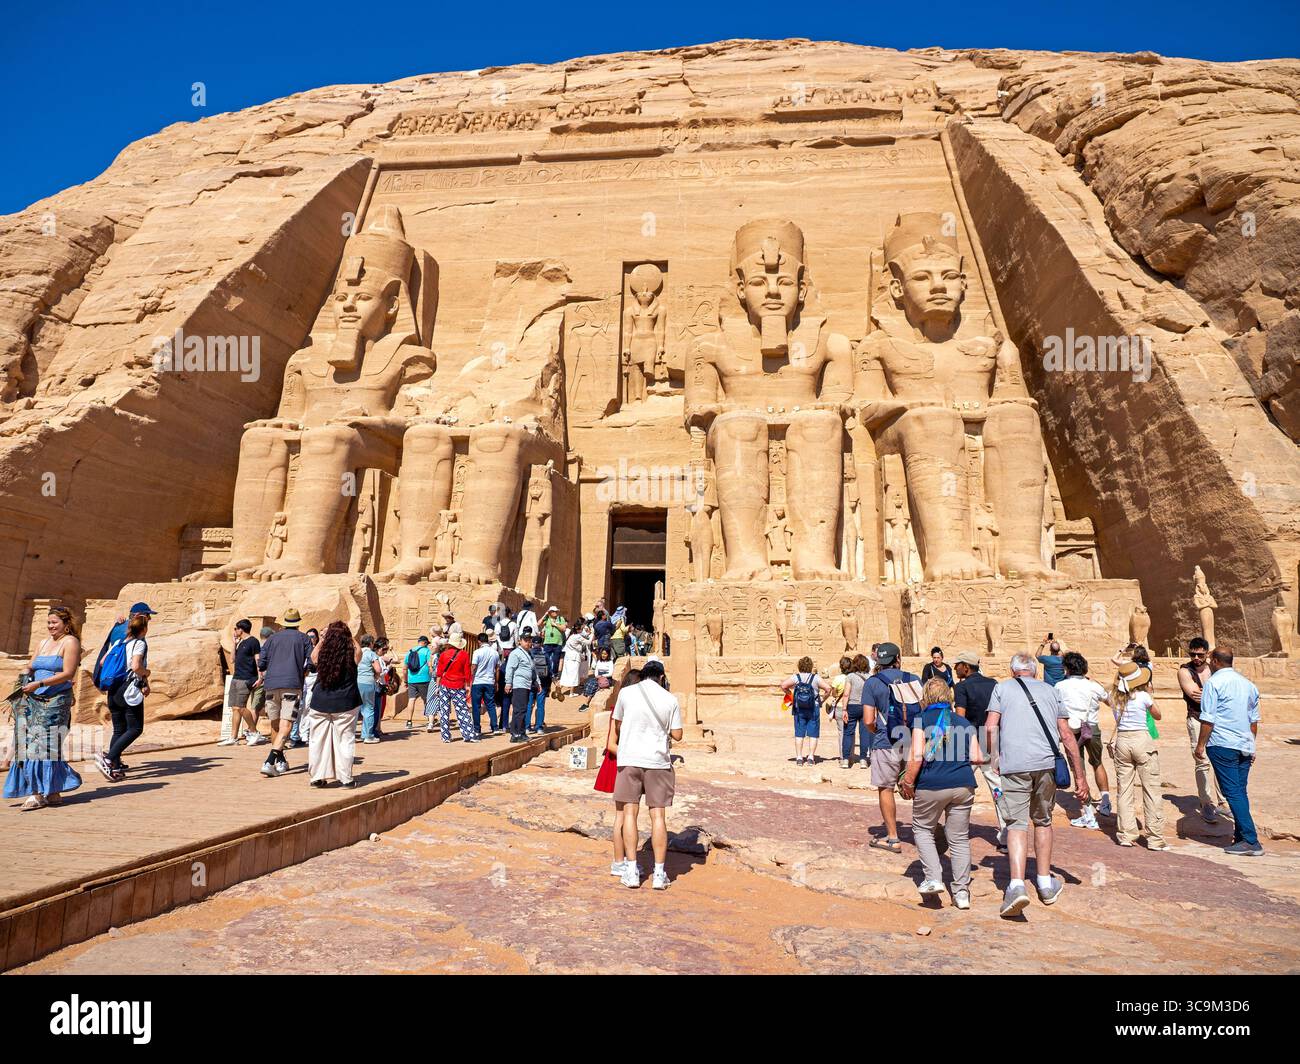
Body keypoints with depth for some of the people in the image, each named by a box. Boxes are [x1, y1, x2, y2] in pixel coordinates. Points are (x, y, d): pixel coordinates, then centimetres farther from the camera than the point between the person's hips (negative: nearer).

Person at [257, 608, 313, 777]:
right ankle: (269, 762, -25)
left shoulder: (273, 638, 15)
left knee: (275, 725, 17)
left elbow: (261, 663, 10)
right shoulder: (303, 639, 10)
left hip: (271, 685, 3)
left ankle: (281, 762, 25)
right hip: (292, 685, -3)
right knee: (285, 725, -8)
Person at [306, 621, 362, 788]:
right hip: (345, 704, -2)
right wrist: (348, 634, 17)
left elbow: (313, 656, 20)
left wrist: (323, 637, 22)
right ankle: (345, 778, 8)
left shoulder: (321, 654, -5)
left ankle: (317, 777, 17)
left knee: (318, 740, 11)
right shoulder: (352, 654, -8)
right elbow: (358, 649, 16)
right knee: (345, 740, 5)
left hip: (320, 702, 2)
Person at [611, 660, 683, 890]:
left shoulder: (626, 693, 0)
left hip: (629, 758, 0)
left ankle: (631, 870, 5)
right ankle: (659, 873, 7)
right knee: (658, 816, 6)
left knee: (629, 813, 6)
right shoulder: (670, 700, 0)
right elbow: (677, 735, 4)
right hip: (658, 760, 0)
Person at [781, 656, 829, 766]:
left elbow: (783, 685, -12)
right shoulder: (816, 678, -4)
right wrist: (823, 698, 4)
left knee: (799, 733, 7)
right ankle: (811, 757, 4)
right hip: (813, 710, -1)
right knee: (813, 734, 7)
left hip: (799, 709, 1)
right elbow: (828, 688, -11)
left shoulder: (795, 677, -2)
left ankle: (799, 757, 6)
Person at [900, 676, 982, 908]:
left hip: (931, 785, -3)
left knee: (922, 829, 17)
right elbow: (977, 758, 5)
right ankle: (962, 892, 16)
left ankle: (933, 878, 6)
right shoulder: (964, 722, 11)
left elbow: (917, 756, -11)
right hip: (963, 785, 4)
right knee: (959, 838, 12)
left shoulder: (921, 718, -2)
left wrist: (908, 783, -1)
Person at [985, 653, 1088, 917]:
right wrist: (1080, 775, 15)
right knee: (1043, 821, 19)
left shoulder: (1002, 688, 12)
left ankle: (1017, 885, -18)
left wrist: (994, 759, 12)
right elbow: (1067, 735, 14)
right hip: (1046, 762, 3)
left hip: (1014, 764, -3)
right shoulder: (1050, 690, 19)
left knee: (1016, 823, -2)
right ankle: (1046, 884, 26)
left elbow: (991, 728, 0)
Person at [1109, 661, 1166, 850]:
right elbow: (1157, 716, 7)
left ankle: (1126, 834, 12)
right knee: (1151, 791, 3)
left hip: (1121, 741, 4)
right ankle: (1155, 838, 5)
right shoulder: (1143, 696, -10)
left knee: (1124, 790, 10)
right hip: (1142, 741, -4)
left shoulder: (1114, 697, 1)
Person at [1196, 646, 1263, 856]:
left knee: (1233, 793, -5)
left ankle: (1251, 842, -8)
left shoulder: (1214, 682, -8)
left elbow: (1208, 719, -12)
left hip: (1222, 745, -7)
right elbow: (1254, 720, 19)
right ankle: (1241, 838, 14)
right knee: (1240, 792, 12)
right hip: (1245, 746, 7)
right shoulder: (1248, 684, 14)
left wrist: (1201, 744, -5)